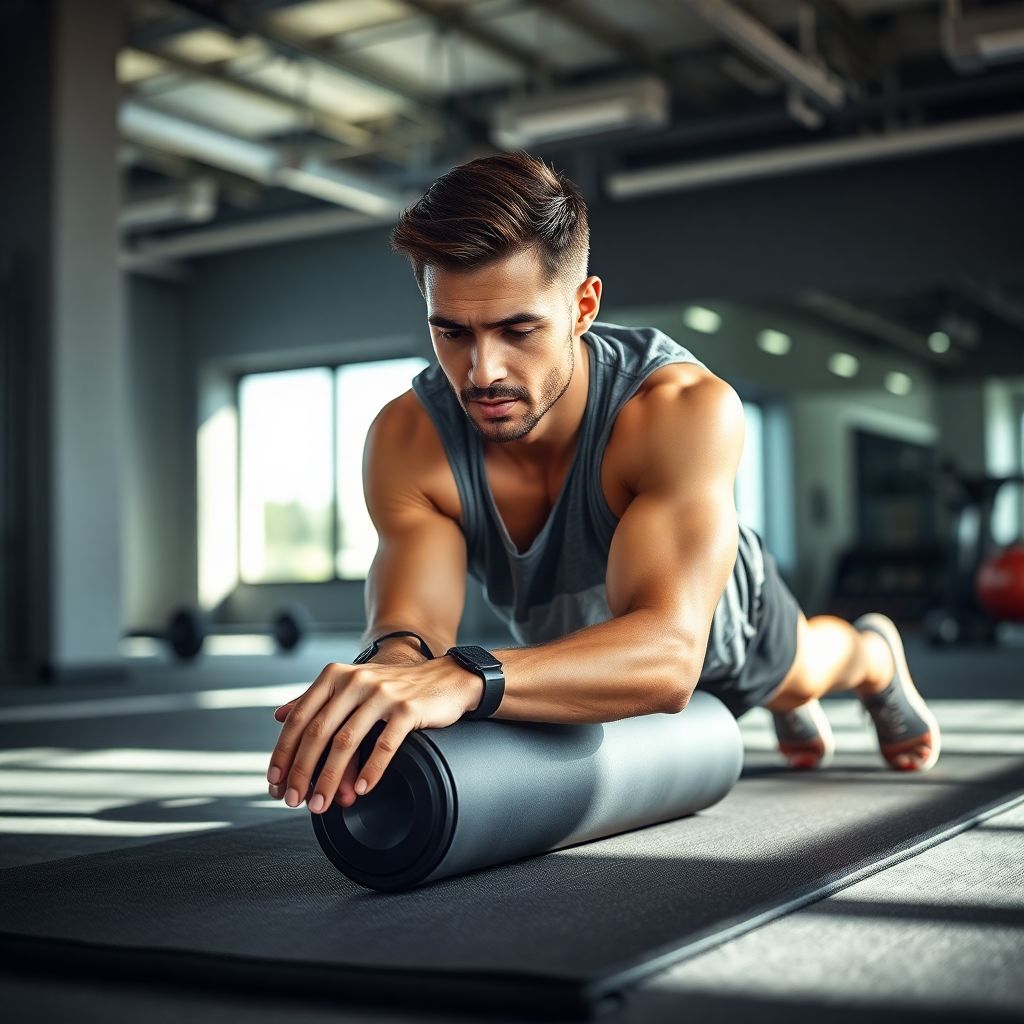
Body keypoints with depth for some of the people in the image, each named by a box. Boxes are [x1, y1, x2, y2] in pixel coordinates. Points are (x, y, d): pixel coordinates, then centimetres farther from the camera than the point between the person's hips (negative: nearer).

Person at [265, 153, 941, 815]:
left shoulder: (686, 410, -47)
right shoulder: (406, 443, -36)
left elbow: (670, 650, -59)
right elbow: (414, 621, -44)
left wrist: (465, 678, -76)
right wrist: (397, 663, -70)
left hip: (718, 620, -3)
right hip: (564, 647, 3)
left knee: (807, 670, 32)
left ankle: (876, 653, 71)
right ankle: (790, 704, 71)